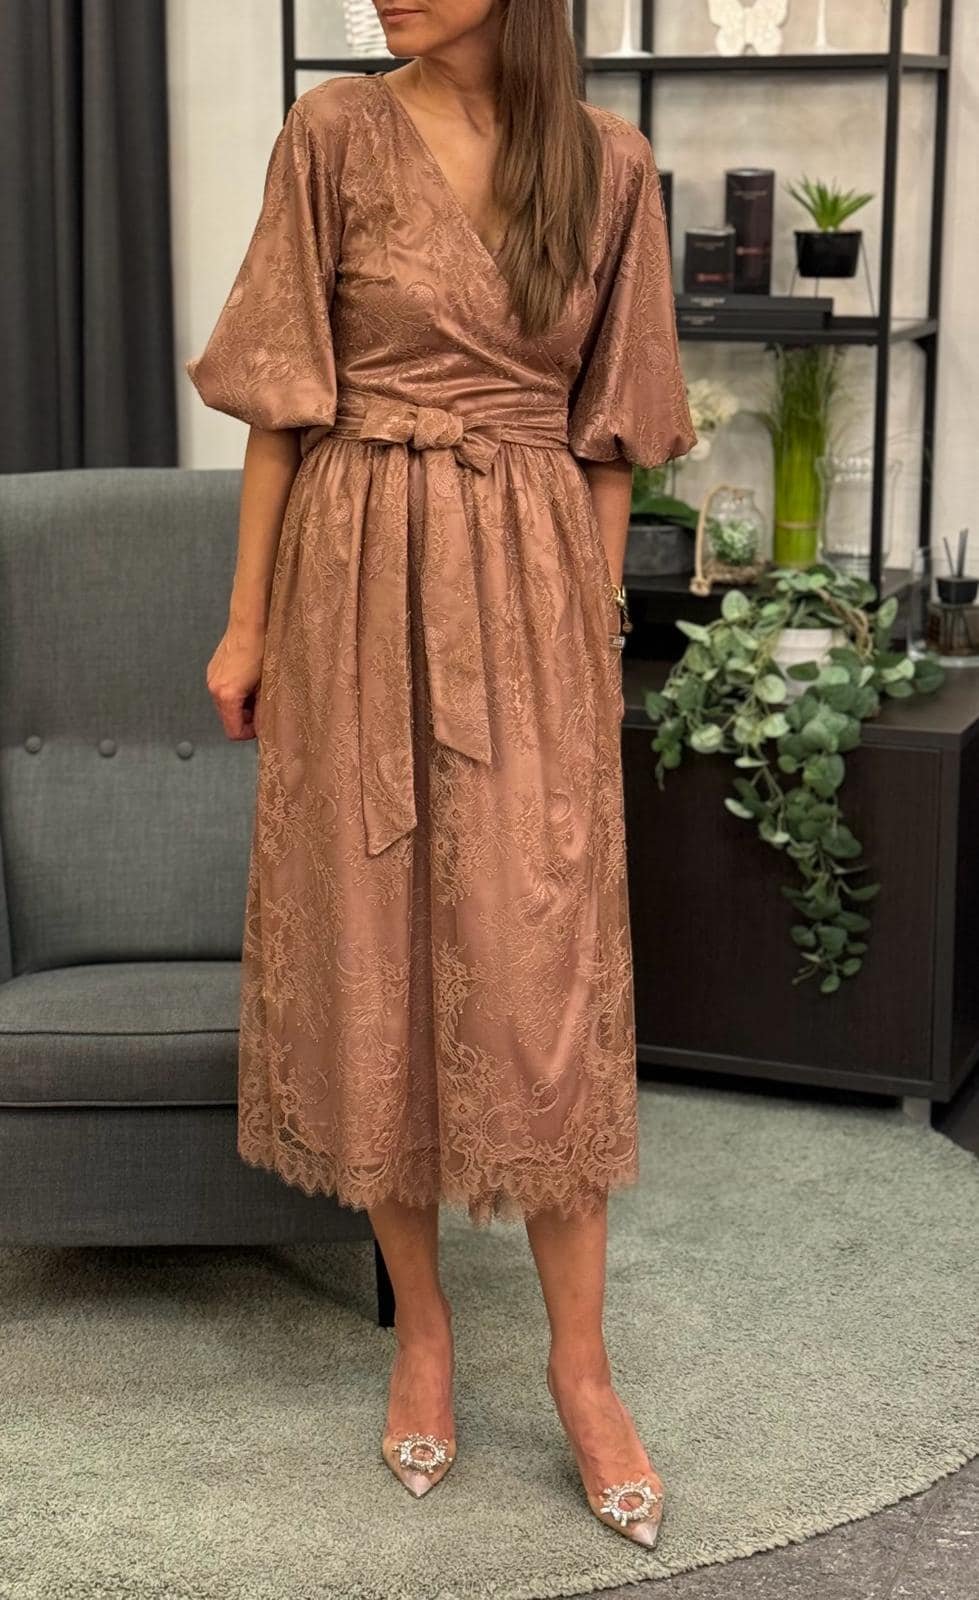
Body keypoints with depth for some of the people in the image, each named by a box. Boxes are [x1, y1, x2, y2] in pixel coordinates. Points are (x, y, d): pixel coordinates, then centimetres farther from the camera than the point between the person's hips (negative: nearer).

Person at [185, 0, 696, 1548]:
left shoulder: (609, 164, 2)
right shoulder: (337, 132, -2)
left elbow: (608, 427, 7)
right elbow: (282, 394, 0)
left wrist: (602, 622, 6)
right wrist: (248, 618, 0)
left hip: (530, 594, 0)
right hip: (358, 579, 0)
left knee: (541, 961, -2)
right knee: (372, 948, 5)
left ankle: (580, 1360, 11)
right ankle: (420, 1321, 22)